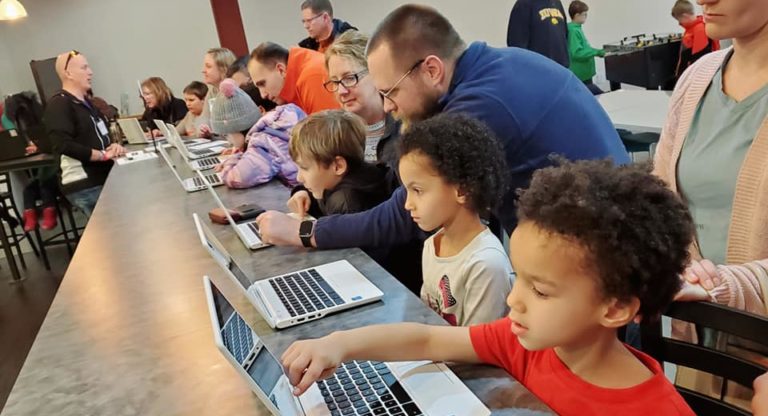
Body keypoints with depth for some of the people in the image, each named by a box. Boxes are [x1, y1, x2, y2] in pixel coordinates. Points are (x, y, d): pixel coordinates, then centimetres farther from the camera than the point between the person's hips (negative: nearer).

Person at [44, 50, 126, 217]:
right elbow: (63, 145, -20)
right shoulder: (58, 104, -8)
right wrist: (103, 155, -17)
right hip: (84, 185, -8)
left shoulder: (86, 102, 18)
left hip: (103, 179, 8)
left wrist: (112, 146, -1)